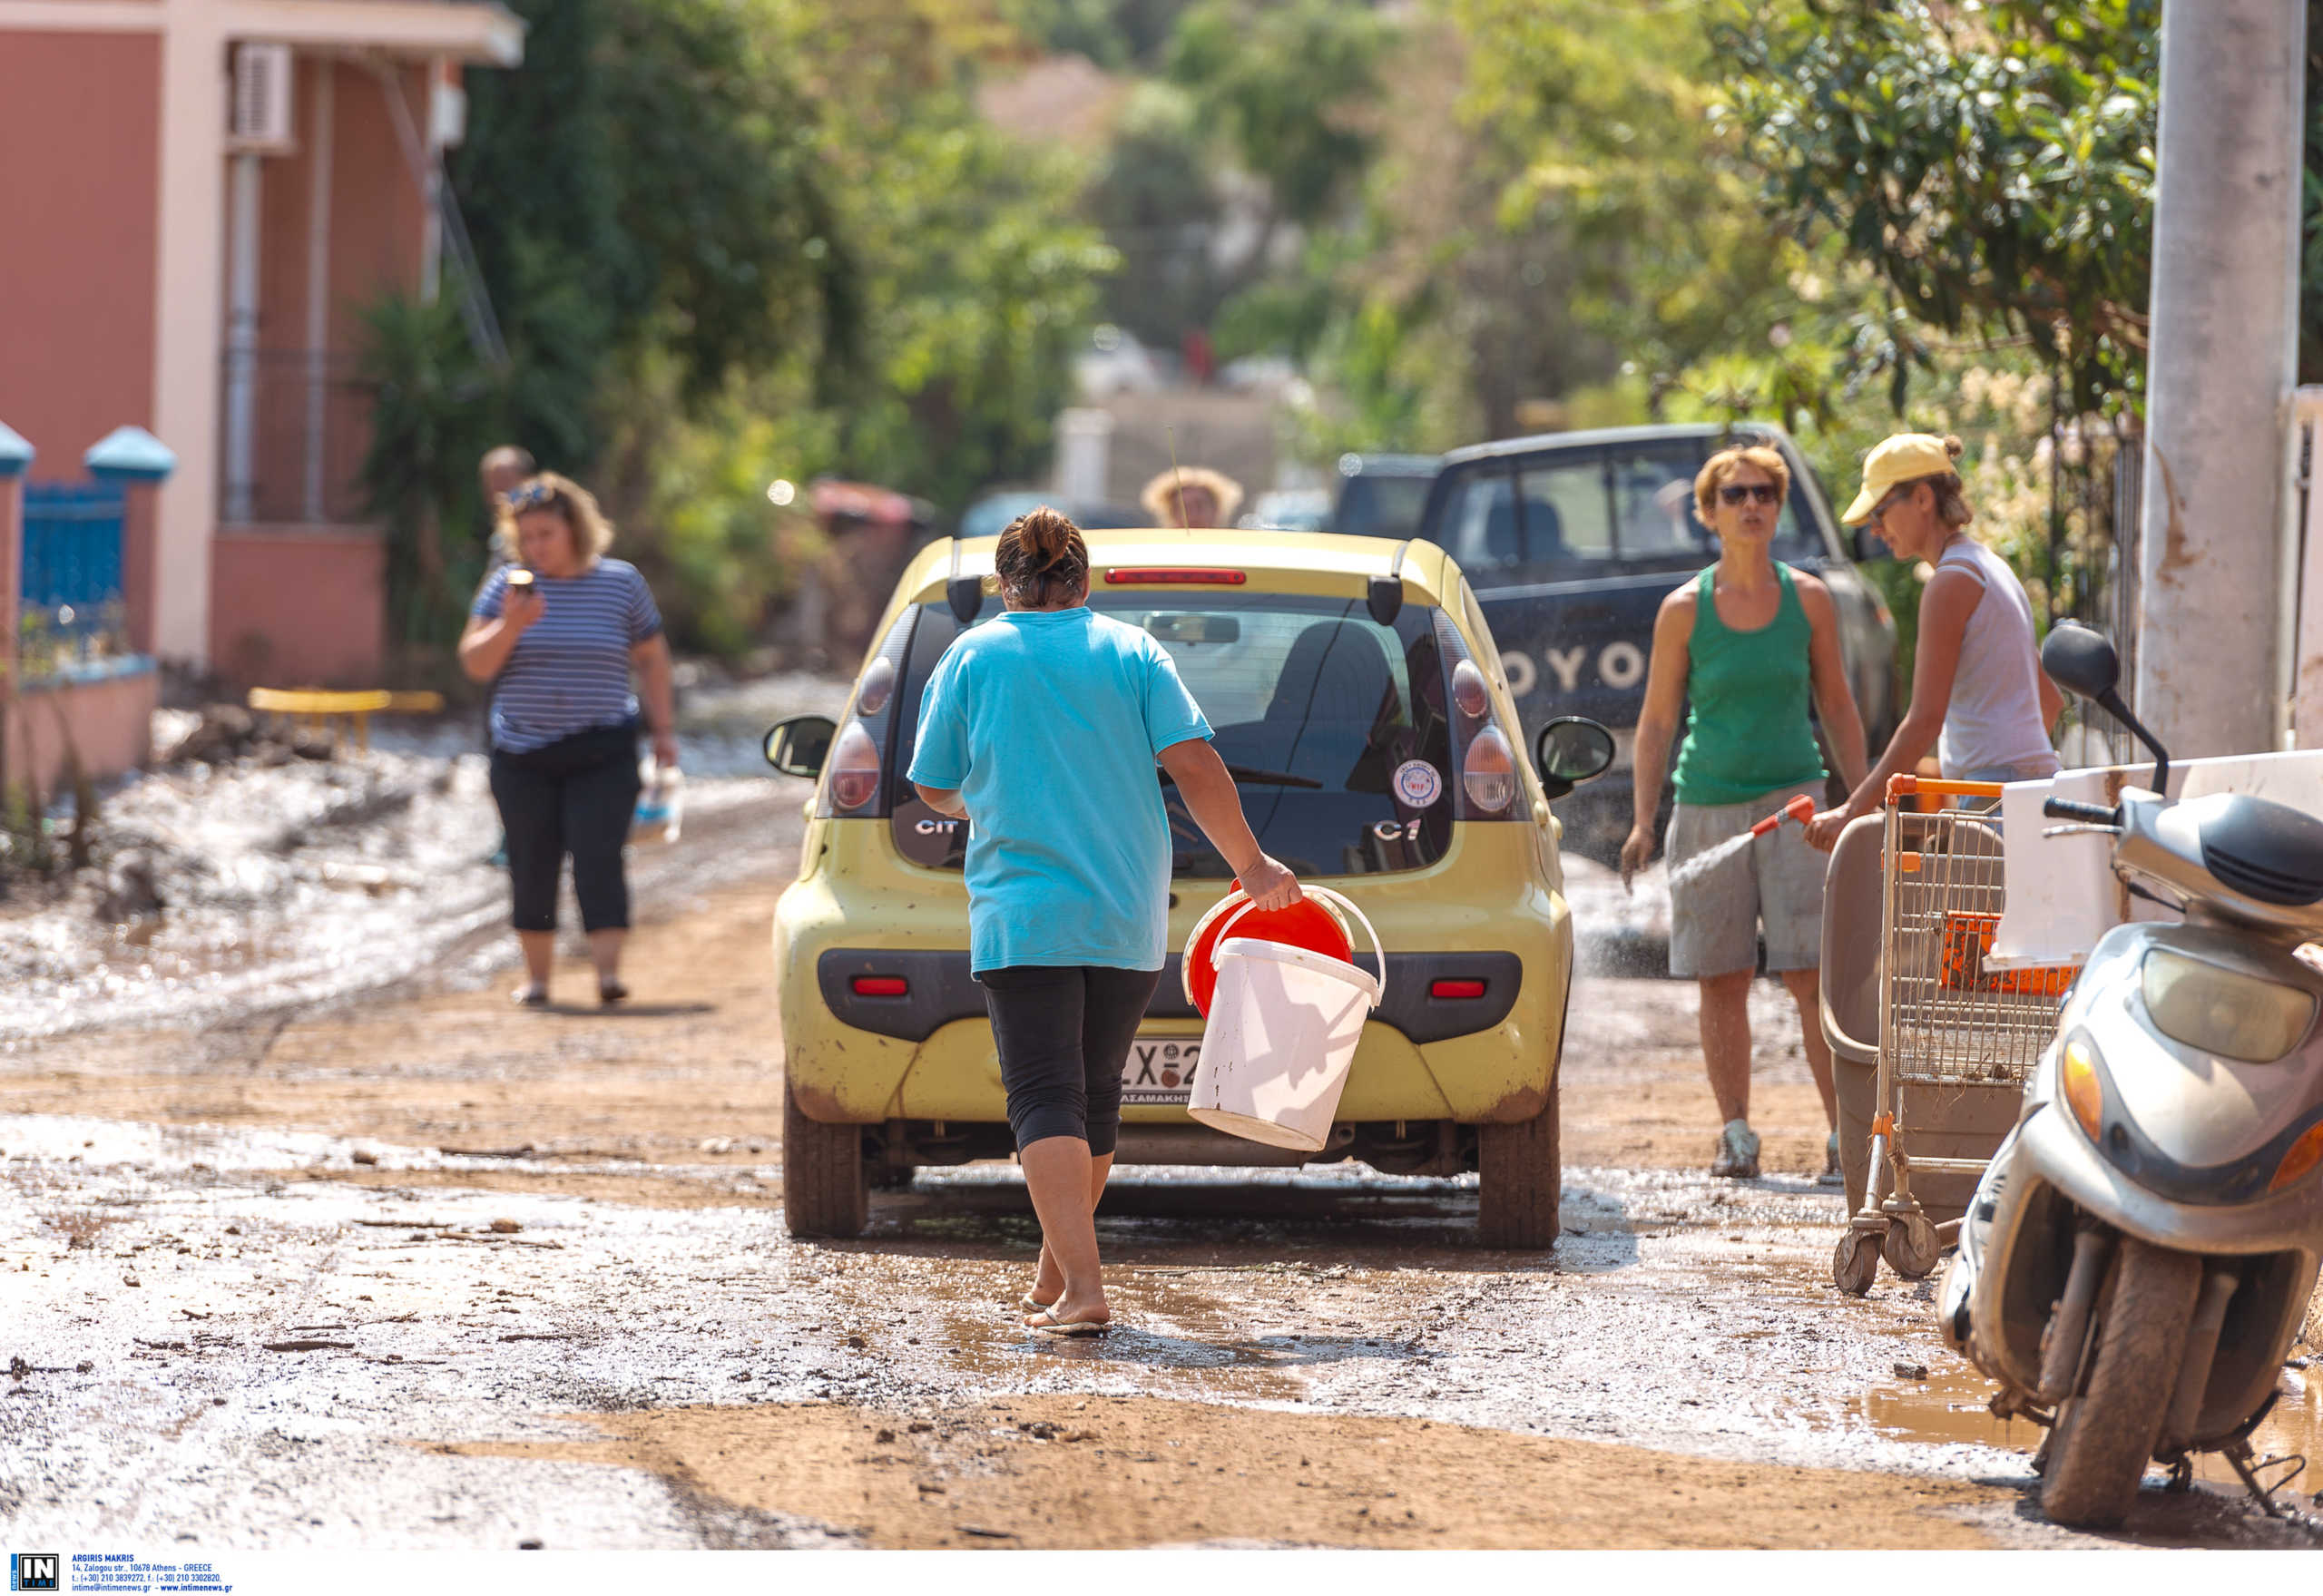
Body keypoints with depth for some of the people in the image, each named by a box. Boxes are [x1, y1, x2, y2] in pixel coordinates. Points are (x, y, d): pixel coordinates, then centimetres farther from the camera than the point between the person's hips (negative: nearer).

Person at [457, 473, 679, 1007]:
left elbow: (652, 657, 13)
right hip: (523, 756, 1)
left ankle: (608, 969, -16)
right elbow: (475, 663, -2)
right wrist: (509, 626, -20)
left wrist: (663, 729, 9)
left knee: (598, 855, -13)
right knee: (532, 865, 3)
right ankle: (536, 976, 14)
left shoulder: (621, 582, 3)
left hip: (602, 756, -1)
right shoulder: (507, 584, 2)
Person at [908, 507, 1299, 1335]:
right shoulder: (1130, 652, 5)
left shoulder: (973, 658, 3)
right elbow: (1195, 763, -4)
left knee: (1046, 1102, -8)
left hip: (1023, 916, -3)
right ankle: (1054, 1280, 27)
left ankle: (1082, 1290, -23)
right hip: (1127, 918, 3)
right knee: (1093, 1099, 16)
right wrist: (1252, 865, 5)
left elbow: (935, 787, 10)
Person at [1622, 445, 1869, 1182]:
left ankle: (1844, 1134, -6)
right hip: (1707, 805, 1)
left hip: (1792, 798, -1)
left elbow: (1838, 711, 11)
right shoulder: (1684, 610, 2)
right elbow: (1657, 721, 6)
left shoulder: (1809, 600, 4)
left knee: (1812, 976, -8)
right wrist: (1643, 823, 0)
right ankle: (1735, 1135, 11)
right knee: (1721, 982, 2)